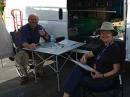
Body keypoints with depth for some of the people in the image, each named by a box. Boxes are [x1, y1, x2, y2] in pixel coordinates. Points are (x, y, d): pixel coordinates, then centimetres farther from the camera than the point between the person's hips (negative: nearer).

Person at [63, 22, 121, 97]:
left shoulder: (115, 48, -10)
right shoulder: (103, 46, 15)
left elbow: (116, 70, -11)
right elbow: (89, 53, 23)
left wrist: (102, 76, -24)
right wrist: (84, 57, -2)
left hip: (105, 79, -7)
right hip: (95, 72, 7)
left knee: (76, 80, -21)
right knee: (77, 69, -20)